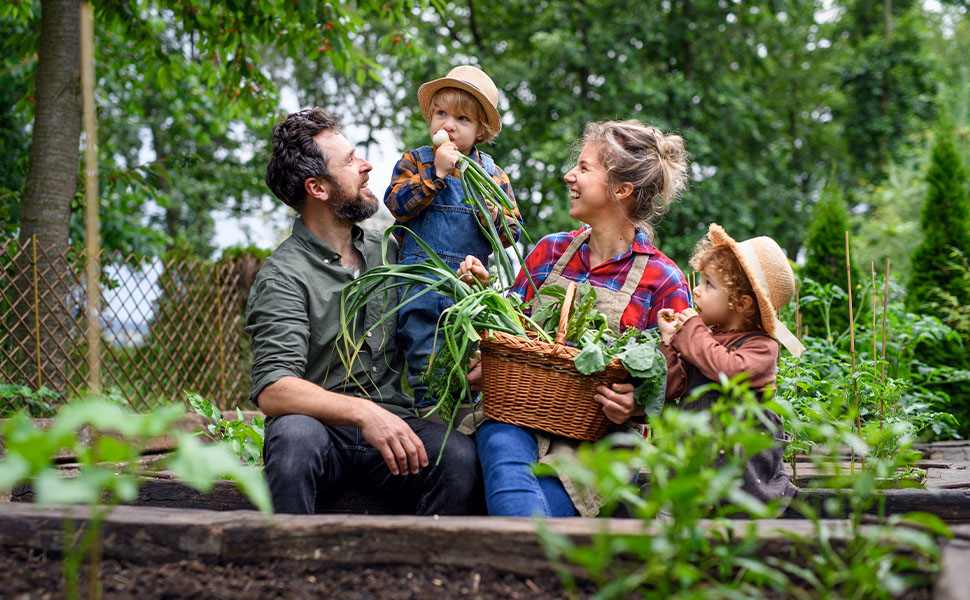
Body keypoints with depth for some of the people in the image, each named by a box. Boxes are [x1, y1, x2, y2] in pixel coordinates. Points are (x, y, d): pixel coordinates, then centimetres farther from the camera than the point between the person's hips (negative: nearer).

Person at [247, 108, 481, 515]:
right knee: (294, 433, -37)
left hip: (392, 428, 4)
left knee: (459, 457, -26)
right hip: (322, 428, -4)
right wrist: (363, 412, -33)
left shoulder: (387, 250, 14)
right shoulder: (283, 276, -6)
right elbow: (272, 391, -18)